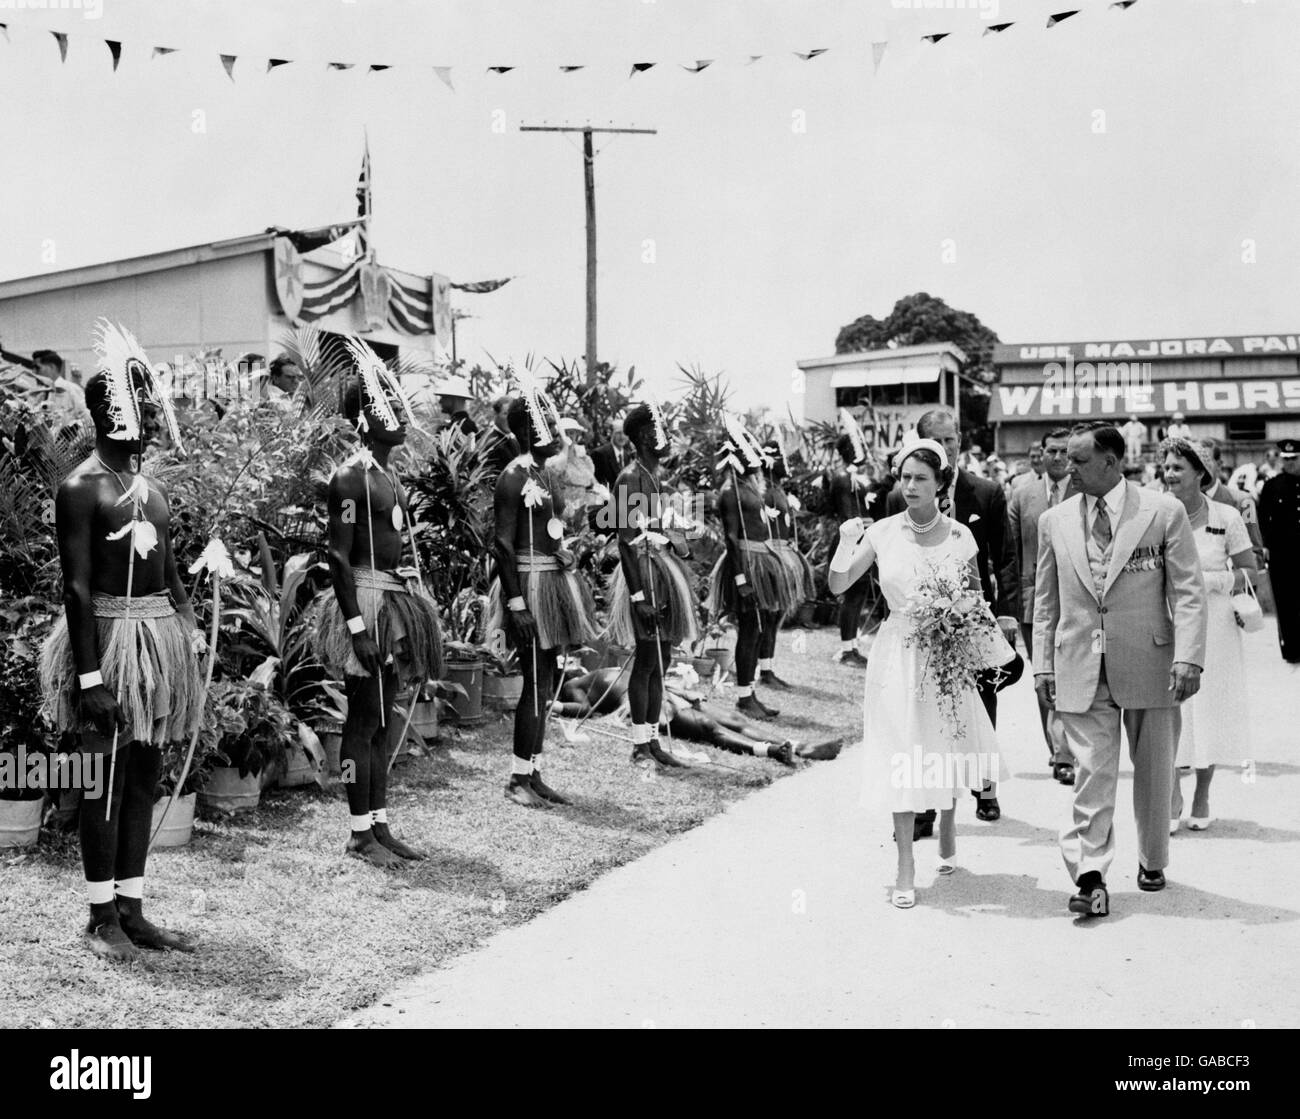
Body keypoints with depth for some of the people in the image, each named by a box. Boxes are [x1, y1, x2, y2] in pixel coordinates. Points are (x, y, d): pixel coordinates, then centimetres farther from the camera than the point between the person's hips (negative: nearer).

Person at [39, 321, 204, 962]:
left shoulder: (153, 489, 13)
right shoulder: (80, 489, -9)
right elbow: (77, 588, -14)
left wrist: (191, 642, 13)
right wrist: (90, 678, -19)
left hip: (159, 635, 7)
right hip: (109, 635, -7)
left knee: (145, 778, 10)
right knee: (107, 779, 0)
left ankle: (132, 909, 18)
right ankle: (102, 916, 11)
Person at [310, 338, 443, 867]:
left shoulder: (389, 475, 14)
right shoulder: (351, 477, -13)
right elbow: (340, 556, -17)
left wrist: (413, 606, 18)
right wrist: (357, 625, -22)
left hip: (396, 600, 9)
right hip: (365, 600, -9)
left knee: (383, 719, 12)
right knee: (365, 718, -2)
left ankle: (379, 823, 19)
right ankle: (360, 833, 5)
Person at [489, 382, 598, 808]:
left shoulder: (541, 475, 14)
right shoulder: (514, 477, -13)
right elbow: (503, 544, -17)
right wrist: (516, 602, -22)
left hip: (553, 581, 9)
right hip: (530, 584, -9)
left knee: (545, 681, 11)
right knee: (537, 681, -7)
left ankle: (533, 774, 17)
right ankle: (518, 780, 2)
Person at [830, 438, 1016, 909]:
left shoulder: (959, 536, -3)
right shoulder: (882, 533, -3)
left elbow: (975, 596, 9)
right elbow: (838, 585, -1)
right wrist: (845, 544, -16)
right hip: (899, 655, -1)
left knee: (948, 748, 11)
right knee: (902, 757, -1)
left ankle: (947, 823, 43)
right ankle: (905, 866, 6)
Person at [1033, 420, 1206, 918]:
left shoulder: (1164, 512, -3)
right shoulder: (1054, 522, 5)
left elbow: (1188, 592, -4)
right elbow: (1046, 600, 11)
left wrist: (1188, 657, -14)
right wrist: (1043, 664, 6)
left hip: (1150, 664, -1)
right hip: (1081, 669, 1)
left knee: (1153, 772, 12)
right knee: (1091, 773, -5)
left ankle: (1152, 861, 31)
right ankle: (1090, 878, -4)